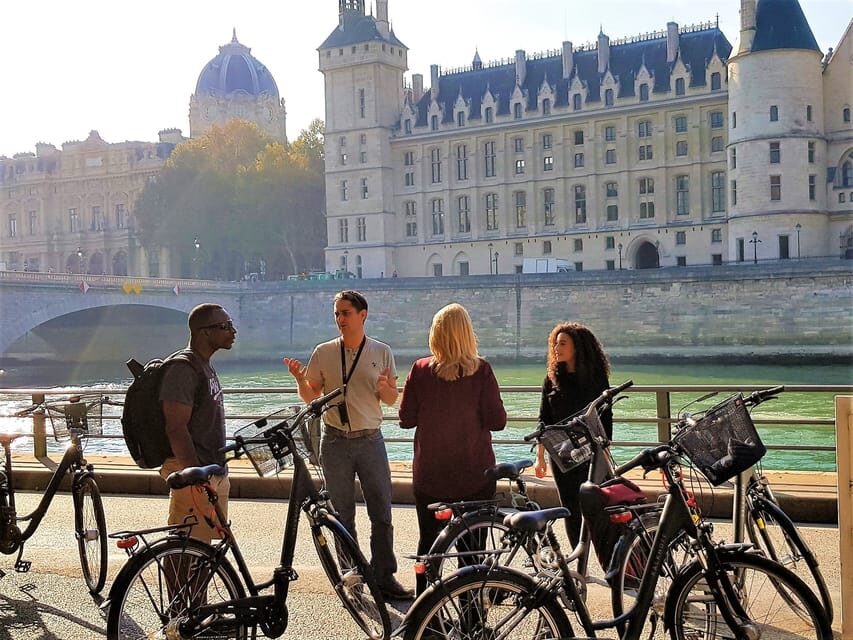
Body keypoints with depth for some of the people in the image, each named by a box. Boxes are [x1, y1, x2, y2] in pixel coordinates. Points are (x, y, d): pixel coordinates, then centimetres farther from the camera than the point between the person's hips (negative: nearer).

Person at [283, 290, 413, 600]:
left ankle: (384, 578, 9)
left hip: (370, 440, 0)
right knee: (342, 516, 7)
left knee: (382, 513, 0)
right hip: (335, 442, 0)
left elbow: (391, 399, 6)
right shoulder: (323, 352, 3)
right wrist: (300, 378, -13)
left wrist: (384, 387, -16)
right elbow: (311, 397, 7)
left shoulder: (381, 352, 3)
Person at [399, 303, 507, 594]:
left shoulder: (421, 370, -7)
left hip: (429, 475, 2)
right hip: (475, 474, -1)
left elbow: (406, 419, -3)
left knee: (428, 541, 15)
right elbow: (497, 421, -11)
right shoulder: (480, 370, -11)